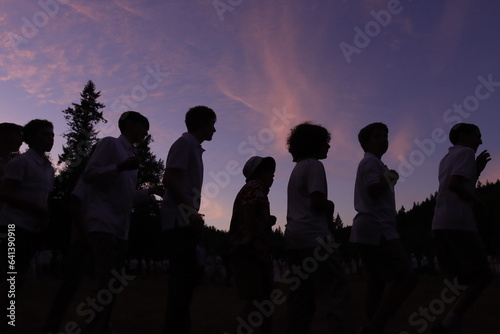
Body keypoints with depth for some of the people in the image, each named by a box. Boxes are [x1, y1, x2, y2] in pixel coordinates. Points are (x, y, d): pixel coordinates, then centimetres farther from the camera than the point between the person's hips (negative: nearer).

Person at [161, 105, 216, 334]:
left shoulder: (194, 148, 23)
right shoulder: (185, 143, -5)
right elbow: (169, 179, -16)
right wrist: (190, 211, -19)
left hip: (185, 220, 9)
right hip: (179, 219, -9)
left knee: (188, 274, 10)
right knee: (185, 274, -10)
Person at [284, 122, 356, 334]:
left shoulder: (298, 168, 24)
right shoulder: (314, 165, -4)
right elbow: (318, 202, -15)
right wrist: (331, 205, 5)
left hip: (294, 237, 10)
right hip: (313, 237, -10)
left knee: (301, 300, 8)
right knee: (339, 297, -12)